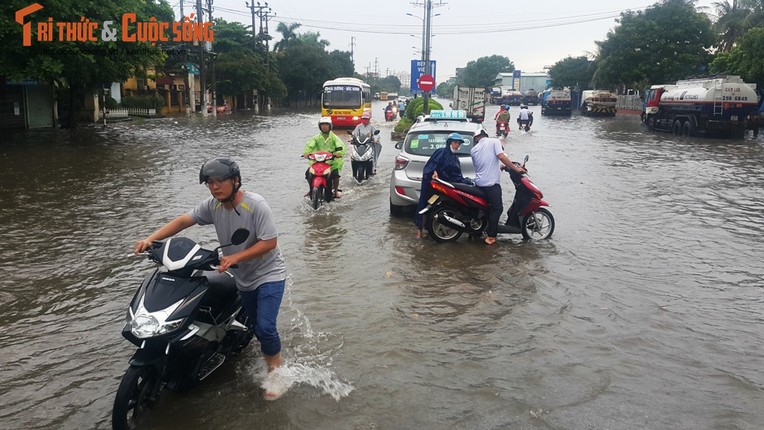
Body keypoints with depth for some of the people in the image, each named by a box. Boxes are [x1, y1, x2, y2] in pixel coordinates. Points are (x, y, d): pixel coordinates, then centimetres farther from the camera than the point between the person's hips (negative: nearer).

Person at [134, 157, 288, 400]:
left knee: (264, 327, -17)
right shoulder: (212, 205, -7)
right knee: (256, 328, 15)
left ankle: (276, 374, 5)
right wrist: (151, 239, -23)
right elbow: (183, 221, -9)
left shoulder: (256, 205, -24)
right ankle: (275, 359, 38)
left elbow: (269, 243, -26)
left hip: (269, 275, -6)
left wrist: (234, 258, -32)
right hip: (244, 279, 7)